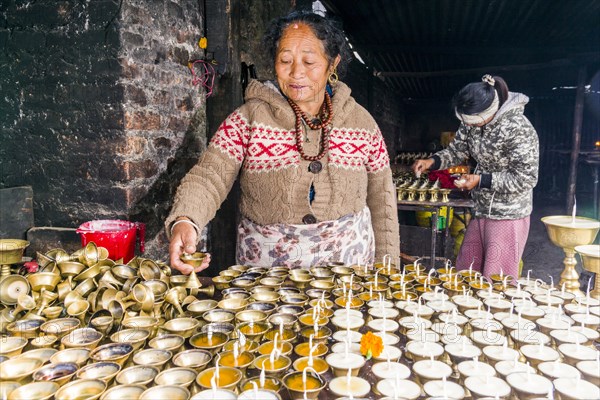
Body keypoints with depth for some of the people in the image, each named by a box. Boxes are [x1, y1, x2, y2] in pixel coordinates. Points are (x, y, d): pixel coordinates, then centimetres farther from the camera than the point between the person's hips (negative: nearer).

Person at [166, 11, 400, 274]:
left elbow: (381, 202, 3)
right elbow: (209, 178, -18)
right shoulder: (248, 119, -8)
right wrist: (184, 221, -38)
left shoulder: (361, 122, -2)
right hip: (265, 265, -1)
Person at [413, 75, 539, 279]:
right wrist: (432, 161, -8)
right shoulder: (471, 121, -2)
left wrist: (481, 180, -24)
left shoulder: (519, 129, -22)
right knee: (464, 273, 17)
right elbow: (457, 150, 11)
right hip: (481, 211, 7)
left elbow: (526, 178, -20)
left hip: (508, 216, -7)